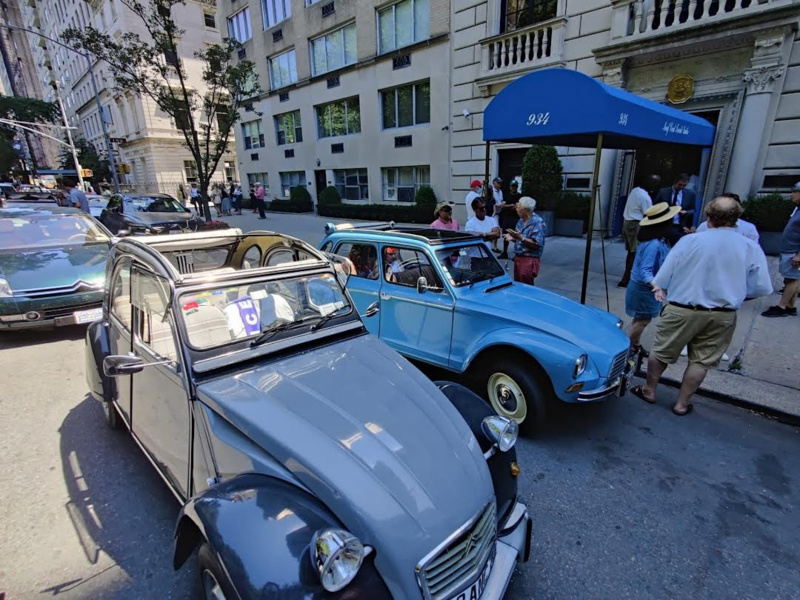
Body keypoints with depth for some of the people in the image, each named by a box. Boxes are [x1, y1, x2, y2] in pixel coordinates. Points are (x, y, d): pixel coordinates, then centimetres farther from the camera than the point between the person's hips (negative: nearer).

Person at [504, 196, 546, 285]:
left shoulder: (537, 222, -13)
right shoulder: (521, 220, 12)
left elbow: (537, 244, -21)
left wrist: (520, 238, -27)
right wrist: (513, 237, -1)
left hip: (529, 260, -8)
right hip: (518, 258, 8)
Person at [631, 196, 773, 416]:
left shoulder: (689, 240, -9)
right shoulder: (751, 248, -4)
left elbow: (662, 278, -5)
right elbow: (761, 288, -1)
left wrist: (660, 289, 17)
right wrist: (732, 294, 18)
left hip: (682, 310, -2)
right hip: (723, 316, 2)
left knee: (661, 351, 15)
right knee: (701, 360, 14)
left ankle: (648, 390, 30)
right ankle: (682, 404, 24)